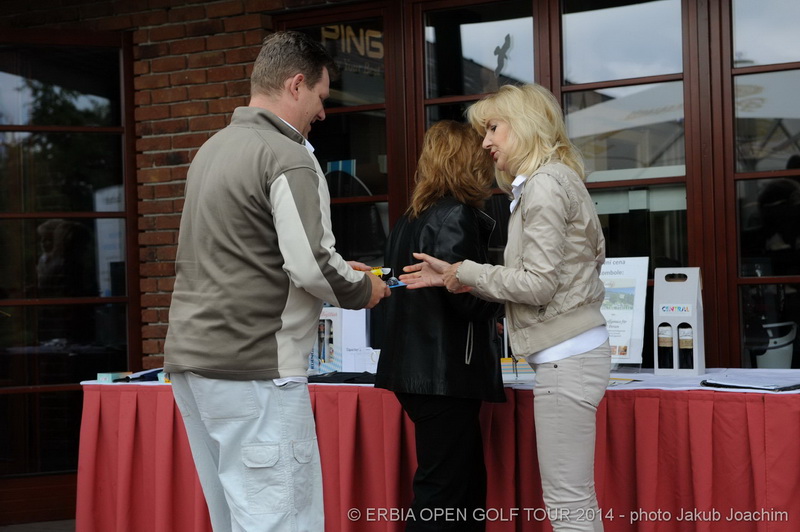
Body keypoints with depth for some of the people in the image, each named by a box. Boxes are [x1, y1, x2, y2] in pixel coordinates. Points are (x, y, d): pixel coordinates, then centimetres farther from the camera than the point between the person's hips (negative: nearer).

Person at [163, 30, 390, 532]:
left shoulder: (214, 147, 17)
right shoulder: (288, 157, -11)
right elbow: (312, 264, -19)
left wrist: (340, 271, 20)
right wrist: (363, 290, 1)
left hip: (191, 356, 9)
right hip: (254, 368, -9)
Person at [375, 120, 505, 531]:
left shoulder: (411, 219, 14)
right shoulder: (457, 215, -12)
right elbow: (466, 297, -20)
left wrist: (486, 319, 24)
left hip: (414, 368, 9)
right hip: (446, 372, -9)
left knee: (469, 485, 15)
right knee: (442, 494, -4)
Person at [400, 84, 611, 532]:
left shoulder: (544, 184, -11)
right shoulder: (551, 181, 19)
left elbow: (539, 284, -16)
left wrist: (467, 272, -4)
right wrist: (454, 277, 11)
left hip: (566, 358, -10)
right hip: (574, 350, 10)